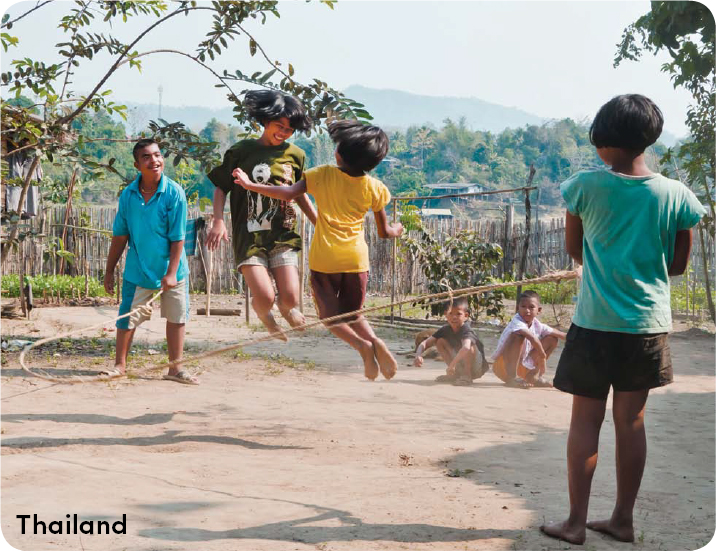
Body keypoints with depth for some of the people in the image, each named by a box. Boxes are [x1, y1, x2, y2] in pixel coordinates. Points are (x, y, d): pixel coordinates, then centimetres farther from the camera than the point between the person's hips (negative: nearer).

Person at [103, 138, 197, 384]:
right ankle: (120, 364, 22)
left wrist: (171, 273, -17)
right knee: (128, 317, 3)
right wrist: (109, 271, 5)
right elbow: (120, 236, 3)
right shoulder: (128, 195, -6)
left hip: (171, 271, -1)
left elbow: (178, 238, -13)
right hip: (137, 270, 1)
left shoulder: (174, 193, -13)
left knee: (177, 317, 7)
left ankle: (175, 368, 21)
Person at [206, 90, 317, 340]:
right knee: (264, 298, -15)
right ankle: (265, 316, 23)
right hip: (250, 236, -2)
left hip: (283, 236, 2)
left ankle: (285, 308, 28)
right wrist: (218, 221, -8)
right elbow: (221, 188, 7)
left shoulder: (296, 155, 8)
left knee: (290, 298, -11)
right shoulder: (241, 151, 0)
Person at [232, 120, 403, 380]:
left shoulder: (323, 175, -2)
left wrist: (250, 185, -3)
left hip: (324, 257, -2)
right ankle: (374, 341, -15)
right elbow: (384, 231, 10)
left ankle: (362, 345, -16)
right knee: (351, 314, 16)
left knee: (329, 315, 11)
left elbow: (288, 193, -13)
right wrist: (397, 230, 34)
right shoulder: (374, 188, 4)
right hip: (356, 259, 2)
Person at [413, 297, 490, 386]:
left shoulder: (466, 330, -28)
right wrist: (418, 355, -32)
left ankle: (467, 376, -19)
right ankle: (454, 374, 3)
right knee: (440, 341, -4)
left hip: (477, 369, -7)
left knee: (469, 344, -33)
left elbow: (466, 347, -51)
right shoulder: (445, 330, -7)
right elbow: (425, 343, -11)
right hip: (460, 366, 7)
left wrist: (452, 364, -60)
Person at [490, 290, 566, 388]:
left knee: (552, 339, 7)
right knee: (519, 335, -32)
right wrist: (543, 356, -34)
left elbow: (559, 334, 7)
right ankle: (512, 377, -28)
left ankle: (533, 376, 4)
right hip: (503, 364, -8)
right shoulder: (517, 322, -24)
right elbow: (532, 338, -40)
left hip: (522, 367, 8)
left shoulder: (537, 325, -1)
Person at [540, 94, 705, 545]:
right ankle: (623, 519, 20)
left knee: (586, 421, 6)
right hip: (649, 325, 2)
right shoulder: (676, 195, -3)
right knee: (631, 420, 12)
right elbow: (679, 264, 6)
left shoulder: (586, 186, -8)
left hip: (595, 323, -2)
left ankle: (576, 522, 9)